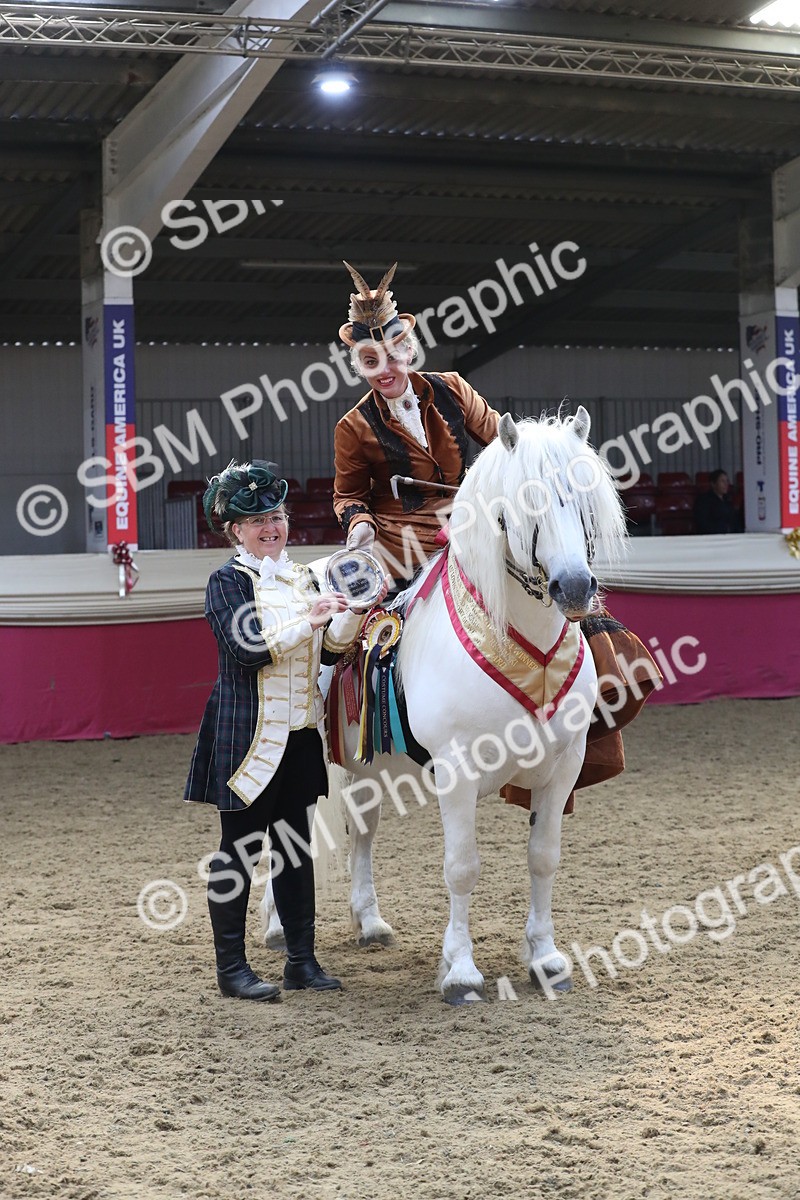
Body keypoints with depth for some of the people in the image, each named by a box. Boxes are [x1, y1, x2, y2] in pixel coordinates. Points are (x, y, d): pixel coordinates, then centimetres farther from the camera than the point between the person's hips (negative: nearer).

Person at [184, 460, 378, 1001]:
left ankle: (302, 959, 18)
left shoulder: (303, 578, 12)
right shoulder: (228, 582, -6)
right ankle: (232, 967, 7)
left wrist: (353, 613, -6)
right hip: (249, 733, -6)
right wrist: (307, 620, -25)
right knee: (241, 848, 0)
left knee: (296, 846, 11)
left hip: (301, 732, 6)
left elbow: (329, 648, 12)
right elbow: (247, 648, -19)